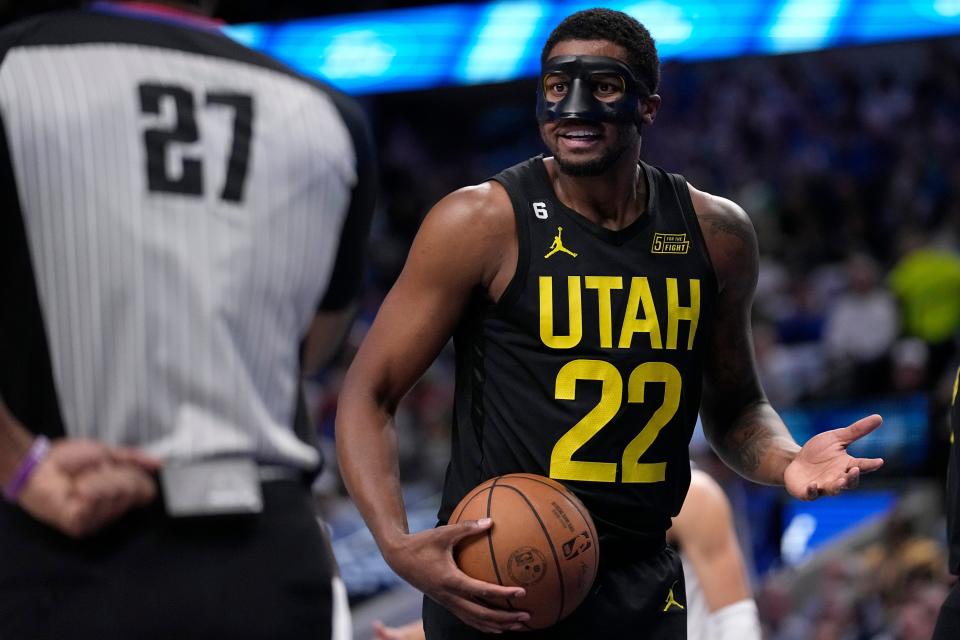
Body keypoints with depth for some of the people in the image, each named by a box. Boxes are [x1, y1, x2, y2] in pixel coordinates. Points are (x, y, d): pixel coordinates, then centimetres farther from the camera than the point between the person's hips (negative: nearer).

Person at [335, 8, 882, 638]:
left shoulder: (716, 233, 2)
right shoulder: (482, 223, -10)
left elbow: (734, 405, 16)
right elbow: (370, 395, -7)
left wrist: (785, 461, -7)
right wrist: (399, 545, -23)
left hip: (644, 589, 4)